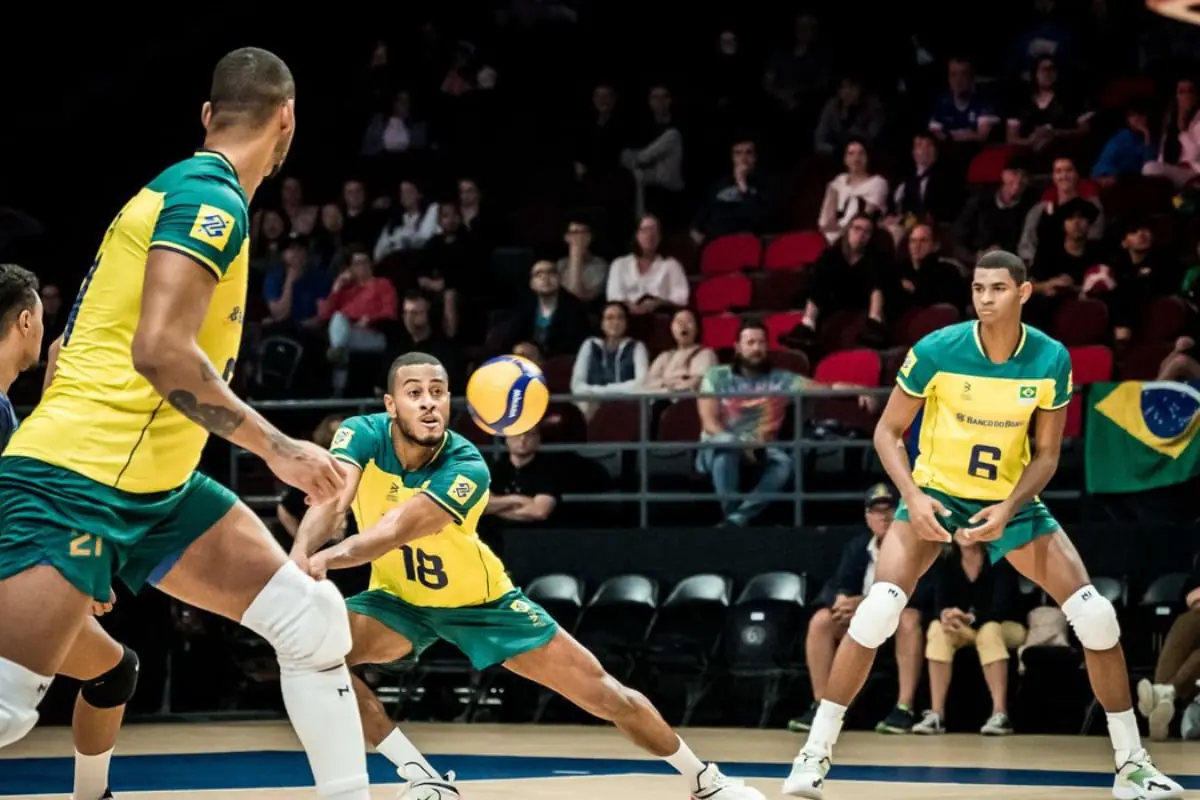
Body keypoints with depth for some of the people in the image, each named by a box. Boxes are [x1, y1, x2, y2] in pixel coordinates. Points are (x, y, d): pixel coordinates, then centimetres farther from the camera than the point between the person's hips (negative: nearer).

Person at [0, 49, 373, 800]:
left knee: (315, 620, 4)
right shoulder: (212, 196, -12)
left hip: (153, 484, 10)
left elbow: (68, 345, 22)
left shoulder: (180, 189, 17)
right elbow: (160, 348, -24)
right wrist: (277, 449, -18)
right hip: (76, 480, -10)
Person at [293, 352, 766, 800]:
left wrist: (327, 558, -62)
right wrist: (299, 558, -60)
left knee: (603, 694, -2)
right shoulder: (363, 436, -23)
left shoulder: (466, 467, -32)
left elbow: (395, 531, -45)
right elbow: (330, 503, -39)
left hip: (481, 600, -2)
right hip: (398, 599, 2)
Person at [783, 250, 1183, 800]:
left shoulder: (1051, 360, -13)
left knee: (1095, 615, -8)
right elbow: (887, 431, -9)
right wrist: (912, 496, -24)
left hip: (1010, 500, 2)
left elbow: (1046, 453, -4)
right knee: (877, 611, -23)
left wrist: (1008, 509, -21)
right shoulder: (936, 351, -18)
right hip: (935, 493, -2)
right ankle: (815, 754, -11)